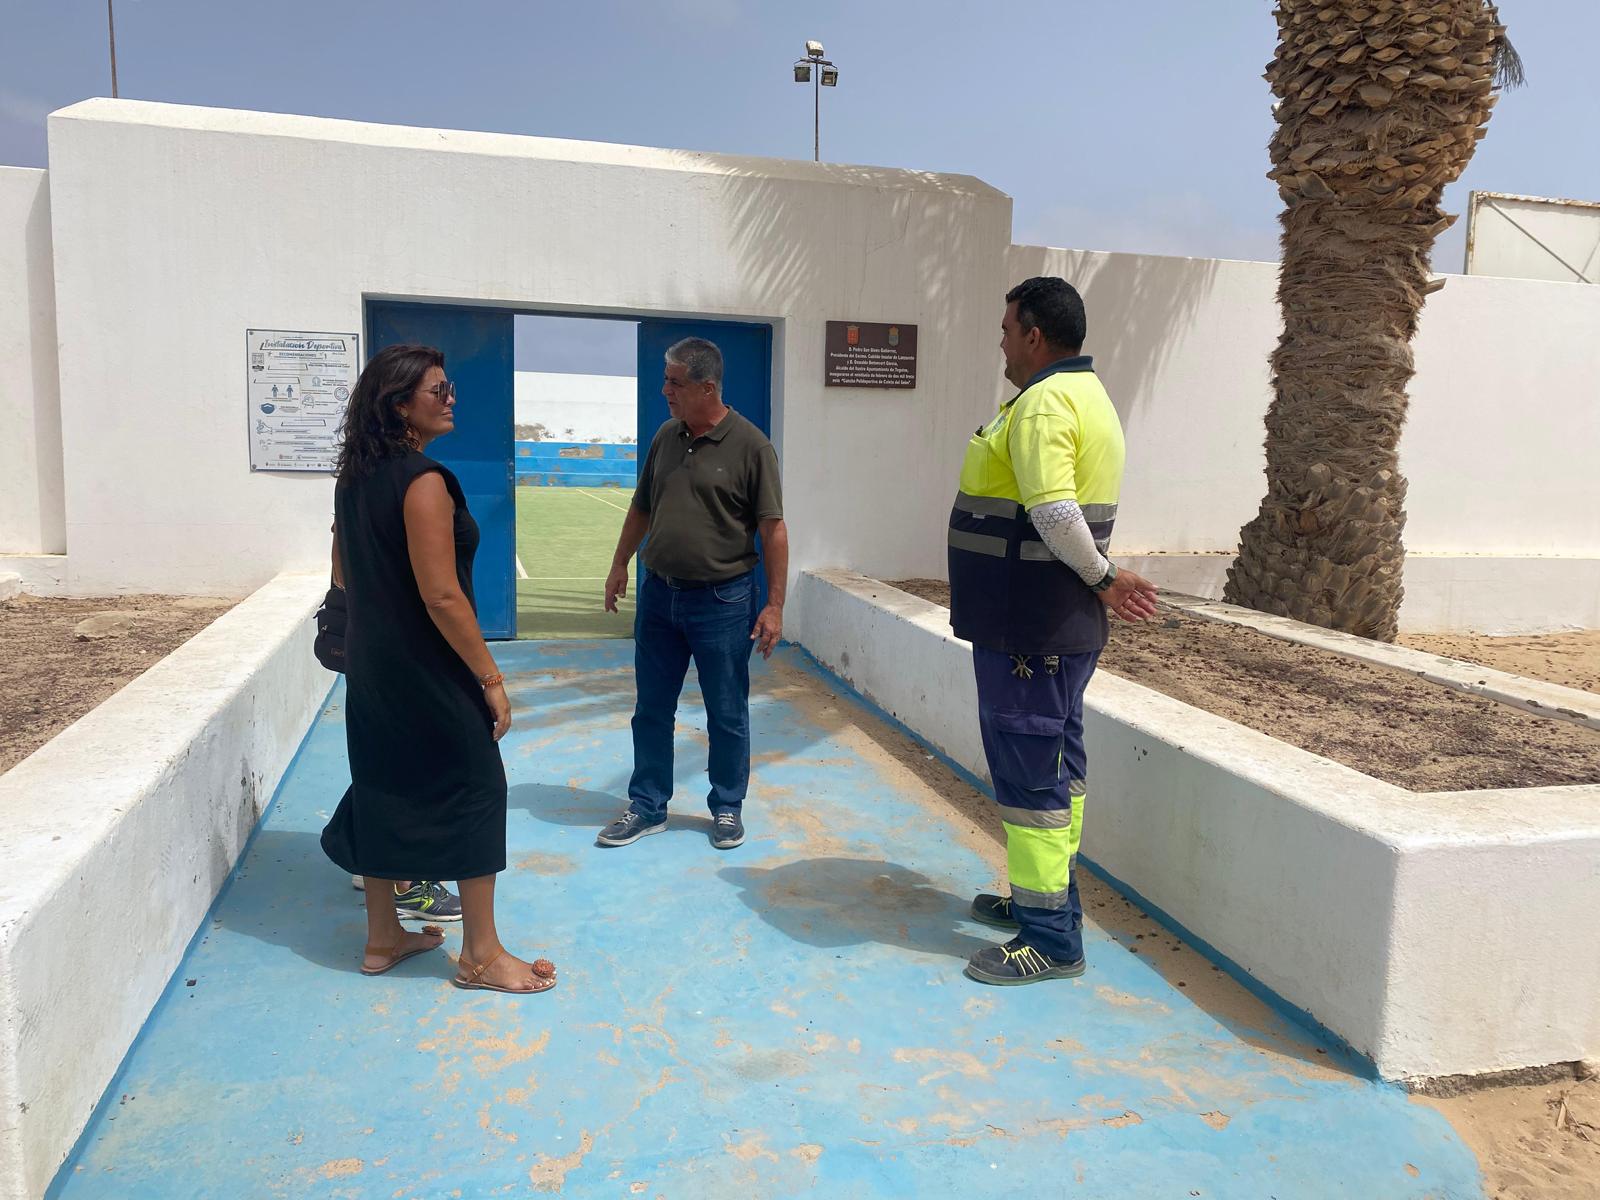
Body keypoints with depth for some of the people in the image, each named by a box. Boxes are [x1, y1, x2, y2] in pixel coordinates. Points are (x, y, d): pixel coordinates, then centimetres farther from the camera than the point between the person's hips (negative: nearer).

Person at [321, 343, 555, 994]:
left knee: (382, 789, 16)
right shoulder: (423, 481, -20)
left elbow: (343, 573, 16)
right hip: (427, 670, -9)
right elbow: (441, 596, -23)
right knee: (474, 791, 3)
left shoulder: (355, 477, 7)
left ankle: (383, 937, 30)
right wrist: (492, 678, -18)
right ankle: (482, 954, 12)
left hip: (371, 664, 9)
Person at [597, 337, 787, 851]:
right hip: (658, 594, 5)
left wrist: (774, 605, -14)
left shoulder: (750, 446, -11)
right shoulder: (666, 437, 6)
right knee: (651, 709, 12)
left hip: (722, 600, -5)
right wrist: (619, 565, 19)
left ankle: (727, 808, 25)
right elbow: (641, 508, 18)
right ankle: (647, 807, 26)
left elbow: (773, 530, -11)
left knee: (727, 715, 8)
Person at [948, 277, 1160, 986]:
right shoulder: (1085, 393, 17)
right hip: (1058, 626, 11)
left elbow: (1056, 514, -29)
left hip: (1029, 629, -11)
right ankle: (1044, 898, 33)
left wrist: (1101, 578, -16)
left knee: (1030, 773, -3)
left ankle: (1051, 939, 7)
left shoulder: (1043, 404, -18)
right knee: (1055, 763, 18)